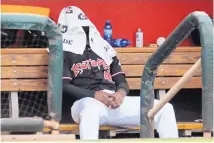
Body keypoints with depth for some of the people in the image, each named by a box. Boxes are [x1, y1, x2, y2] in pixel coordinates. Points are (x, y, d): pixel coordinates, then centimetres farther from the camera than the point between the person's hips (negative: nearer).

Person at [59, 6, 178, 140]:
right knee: (91, 110, -45)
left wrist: (121, 93, -6)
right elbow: (64, 86, 0)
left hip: (115, 101, 5)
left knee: (164, 108, -12)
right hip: (88, 101, -5)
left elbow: (121, 81, 21)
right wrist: (94, 94, -15)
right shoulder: (65, 53, 12)